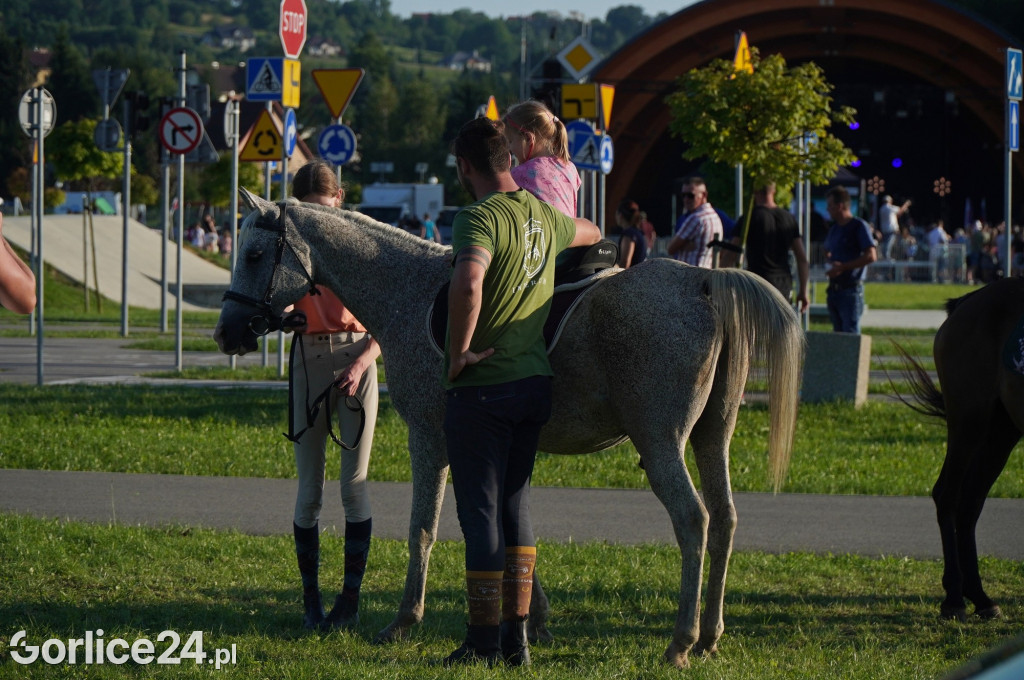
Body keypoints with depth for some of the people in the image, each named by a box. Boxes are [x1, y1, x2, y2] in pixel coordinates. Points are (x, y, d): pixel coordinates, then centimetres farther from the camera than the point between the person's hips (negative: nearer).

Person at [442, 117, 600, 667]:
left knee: (479, 509, 0)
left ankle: (484, 642, 3)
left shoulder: (480, 217, -16)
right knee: (515, 503, 15)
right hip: (536, 380, 8)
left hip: (482, 388, -7)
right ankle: (516, 637, 16)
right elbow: (589, 233, 34)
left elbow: (467, 281, -36)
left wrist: (458, 352, -23)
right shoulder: (544, 217, 10)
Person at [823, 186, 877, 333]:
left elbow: (871, 256, -17)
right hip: (834, 290, 8)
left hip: (851, 289, -8)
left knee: (850, 334, -11)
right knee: (838, 334, 10)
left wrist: (842, 267, -17)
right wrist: (829, 260, 7)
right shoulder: (833, 228, 16)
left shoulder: (859, 226, -8)